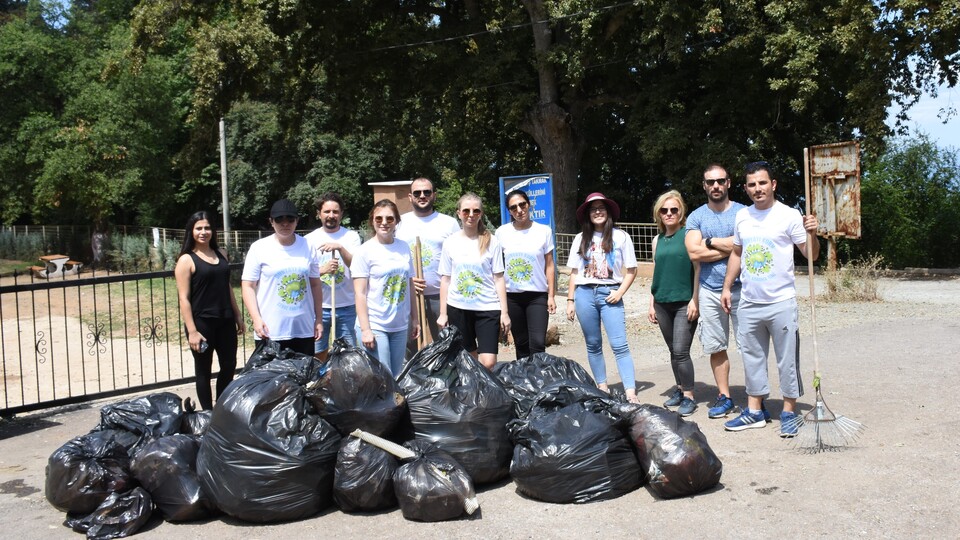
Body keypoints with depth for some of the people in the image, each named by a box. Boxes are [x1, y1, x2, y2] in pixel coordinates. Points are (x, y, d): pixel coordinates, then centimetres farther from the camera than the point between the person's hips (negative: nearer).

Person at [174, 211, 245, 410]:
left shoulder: (220, 254, 9)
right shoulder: (186, 260, -7)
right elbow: (184, 298, -11)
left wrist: (238, 316, 14)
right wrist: (192, 331, -16)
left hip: (225, 320, 6)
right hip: (202, 323, -6)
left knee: (229, 366, 12)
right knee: (204, 370, 6)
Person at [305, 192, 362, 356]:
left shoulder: (351, 236, 3)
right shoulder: (310, 239, 3)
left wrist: (340, 248, -23)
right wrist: (323, 270, -20)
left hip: (347, 306, 0)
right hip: (319, 306, 0)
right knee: (316, 354, 5)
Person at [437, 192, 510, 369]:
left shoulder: (491, 241, -1)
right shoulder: (450, 242, 4)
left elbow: (498, 278, 1)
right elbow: (445, 280, 8)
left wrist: (504, 312, -3)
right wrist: (443, 313, 5)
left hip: (488, 308, -2)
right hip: (458, 308, 2)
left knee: (488, 363, -12)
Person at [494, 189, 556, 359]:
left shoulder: (544, 231, -2)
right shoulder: (502, 232, 1)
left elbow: (549, 265, 2)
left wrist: (551, 296, -2)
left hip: (538, 295, -2)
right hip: (511, 296, 2)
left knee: (538, 343, -13)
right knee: (521, 344, 9)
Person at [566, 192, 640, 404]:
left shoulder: (621, 237, 3)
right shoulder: (580, 238, 9)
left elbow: (631, 270, 4)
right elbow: (574, 272, 11)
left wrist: (620, 292, -9)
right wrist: (570, 300, 6)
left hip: (609, 294, -3)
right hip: (585, 293, 3)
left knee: (619, 345, -10)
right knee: (593, 344, 8)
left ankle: (631, 393, -13)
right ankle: (602, 387, 18)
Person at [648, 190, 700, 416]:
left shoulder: (689, 235, -3)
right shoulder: (658, 240, 13)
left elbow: (698, 268, -7)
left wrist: (694, 300, -12)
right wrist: (651, 304, 13)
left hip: (685, 303, -5)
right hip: (663, 303, 5)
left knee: (681, 351, -9)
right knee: (673, 351, 11)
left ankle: (688, 397, 0)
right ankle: (680, 389, 22)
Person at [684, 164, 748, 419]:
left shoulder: (743, 213, 2)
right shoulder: (696, 216, 6)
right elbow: (694, 252, -7)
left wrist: (710, 241, -6)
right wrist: (730, 247, -8)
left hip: (740, 289, -2)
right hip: (710, 291, 2)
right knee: (716, 348, 7)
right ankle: (724, 396, 18)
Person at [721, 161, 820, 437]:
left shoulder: (789, 215, -6)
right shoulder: (742, 216, 9)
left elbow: (811, 255, -6)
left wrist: (812, 234, -25)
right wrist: (727, 287, 16)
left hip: (781, 302, -5)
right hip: (748, 303, 5)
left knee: (787, 358, 1)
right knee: (752, 357, 12)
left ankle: (789, 412, 12)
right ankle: (754, 411, 23)